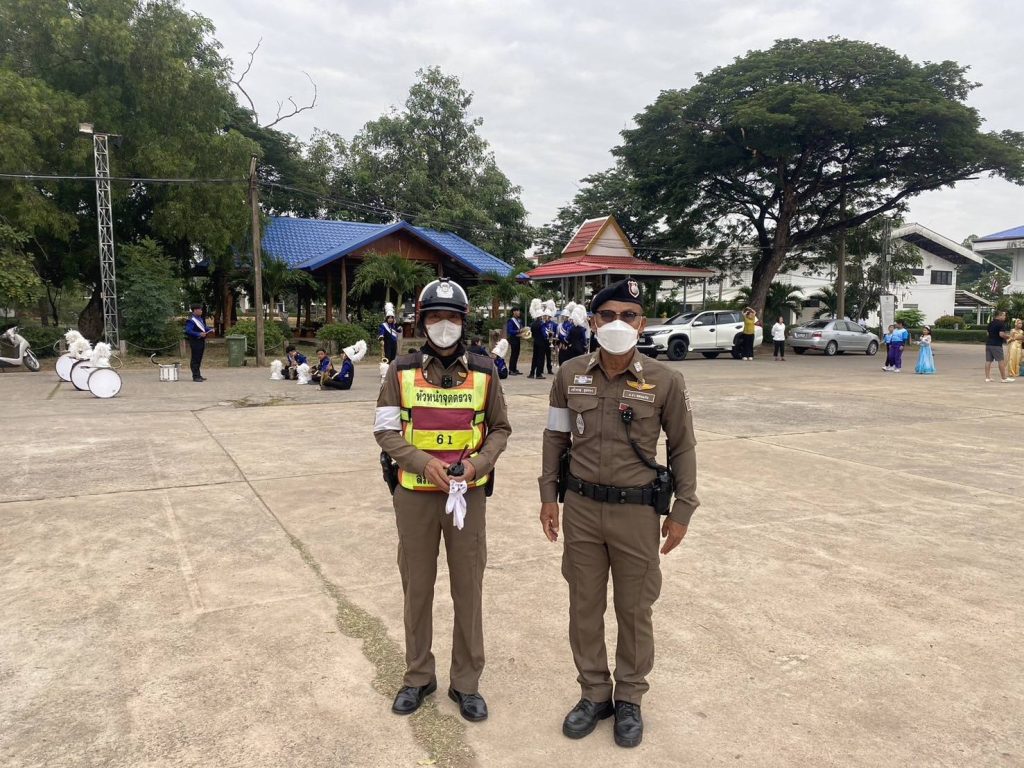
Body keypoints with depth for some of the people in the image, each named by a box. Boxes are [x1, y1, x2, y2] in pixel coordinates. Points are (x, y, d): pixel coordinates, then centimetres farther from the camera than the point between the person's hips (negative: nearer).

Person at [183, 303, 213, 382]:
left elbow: (205, 327, 24)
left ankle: (198, 375, 24)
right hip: (195, 341, -9)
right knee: (195, 359, -4)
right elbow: (188, 331, -21)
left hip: (201, 341, 9)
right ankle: (195, 376, 0)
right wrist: (199, 334, -25)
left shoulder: (200, 319, 13)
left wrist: (210, 330, 5)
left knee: (199, 359, 15)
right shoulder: (191, 320, -15)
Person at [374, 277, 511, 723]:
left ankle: (466, 682, 25)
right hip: (415, 495, 0)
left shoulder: (483, 372, -1)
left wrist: (479, 463, -13)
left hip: (468, 495, 0)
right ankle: (418, 677, 31)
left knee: (468, 589, 8)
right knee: (417, 588, 12)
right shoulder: (402, 371, -2)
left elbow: (500, 428, 5)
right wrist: (424, 462, -19)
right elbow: (385, 429, -4)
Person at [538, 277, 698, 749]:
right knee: (584, 605, 14)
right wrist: (549, 495, 5)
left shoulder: (665, 381, -8)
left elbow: (682, 447, 0)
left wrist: (682, 510, 0)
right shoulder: (570, 375, -1)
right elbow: (556, 437, 8)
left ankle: (629, 698, 32)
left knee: (634, 609, 11)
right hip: (581, 507, 2)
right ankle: (595, 693, 33)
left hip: (637, 511, -2)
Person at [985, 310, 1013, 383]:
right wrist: (1008, 336, -1)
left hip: (988, 344, 8)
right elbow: (1001, 334, -21)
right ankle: (1004, 378, 2)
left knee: (988, 361, 6)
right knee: (1001, 361, -1)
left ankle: (987, 377, 5)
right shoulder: (1001, 323, -11)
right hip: (996, 345, -8)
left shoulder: (991, 323, 15)